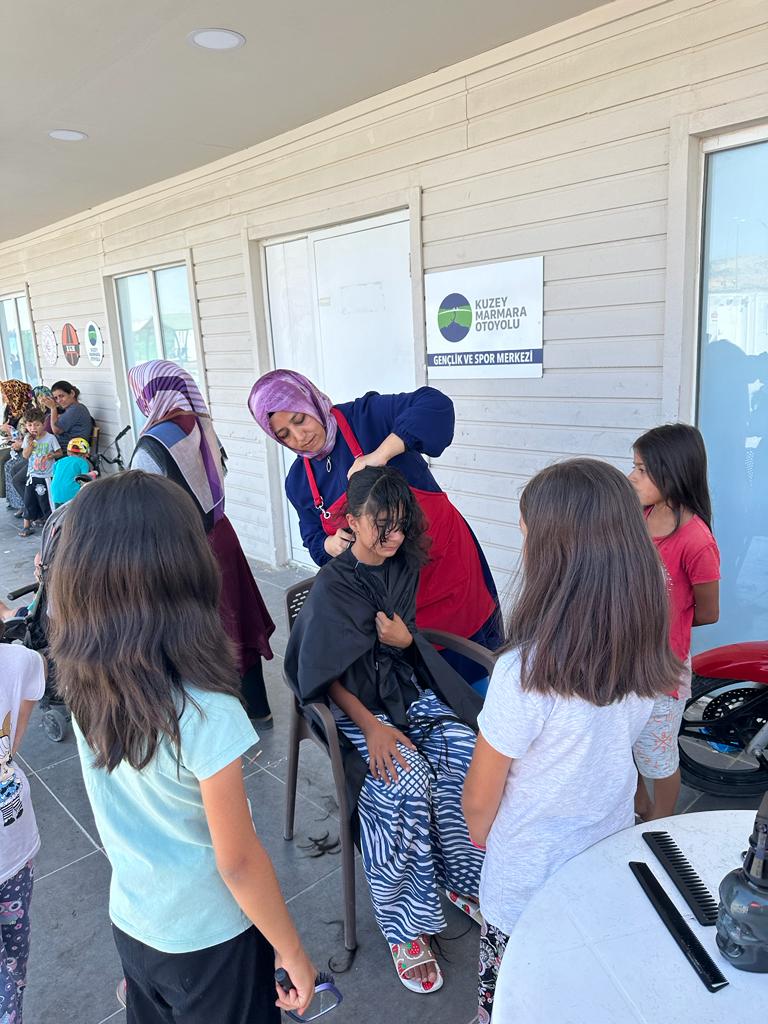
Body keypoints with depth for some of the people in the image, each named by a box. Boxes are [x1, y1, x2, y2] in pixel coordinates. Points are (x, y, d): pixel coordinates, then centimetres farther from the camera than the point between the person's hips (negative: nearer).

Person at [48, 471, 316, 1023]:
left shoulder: (83, 684, -16)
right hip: (211, 938, -5)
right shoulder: (206, 712, -34)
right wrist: (294, 954, -9)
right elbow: (238, 861, -23)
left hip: (130, 922, 5)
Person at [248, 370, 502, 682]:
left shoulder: (366, 416, -14)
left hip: (446, 559, -4)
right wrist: (333, 545, -14)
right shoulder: (298, 482, 3)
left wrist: (380, 454, -37)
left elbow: (435, 405, -28)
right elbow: (315, 540, 10)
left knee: (475, 671, 11)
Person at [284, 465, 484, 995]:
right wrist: (371, 727, -21)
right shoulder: (333, 583, -12)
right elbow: (327, 674, -11)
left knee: (468, 756, -19)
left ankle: (465, 881, 5)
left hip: (409, 691, 5)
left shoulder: (404, 568, 4)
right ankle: (406, 928, -10)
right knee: (409, 782, -28)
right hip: (357, 704, -5)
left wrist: (404, 639, -9)